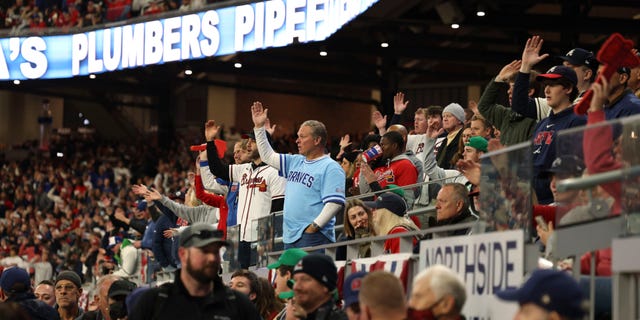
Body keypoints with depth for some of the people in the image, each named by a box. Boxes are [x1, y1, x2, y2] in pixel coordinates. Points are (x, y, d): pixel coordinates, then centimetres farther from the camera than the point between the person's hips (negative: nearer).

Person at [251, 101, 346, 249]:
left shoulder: (330, 167, -7)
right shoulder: (295, 162, 19)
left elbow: (335, 202, -16)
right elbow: (268, 156, 25)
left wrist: (315, 226, -20)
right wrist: (259, 127, 20)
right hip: (290, 236, 8)